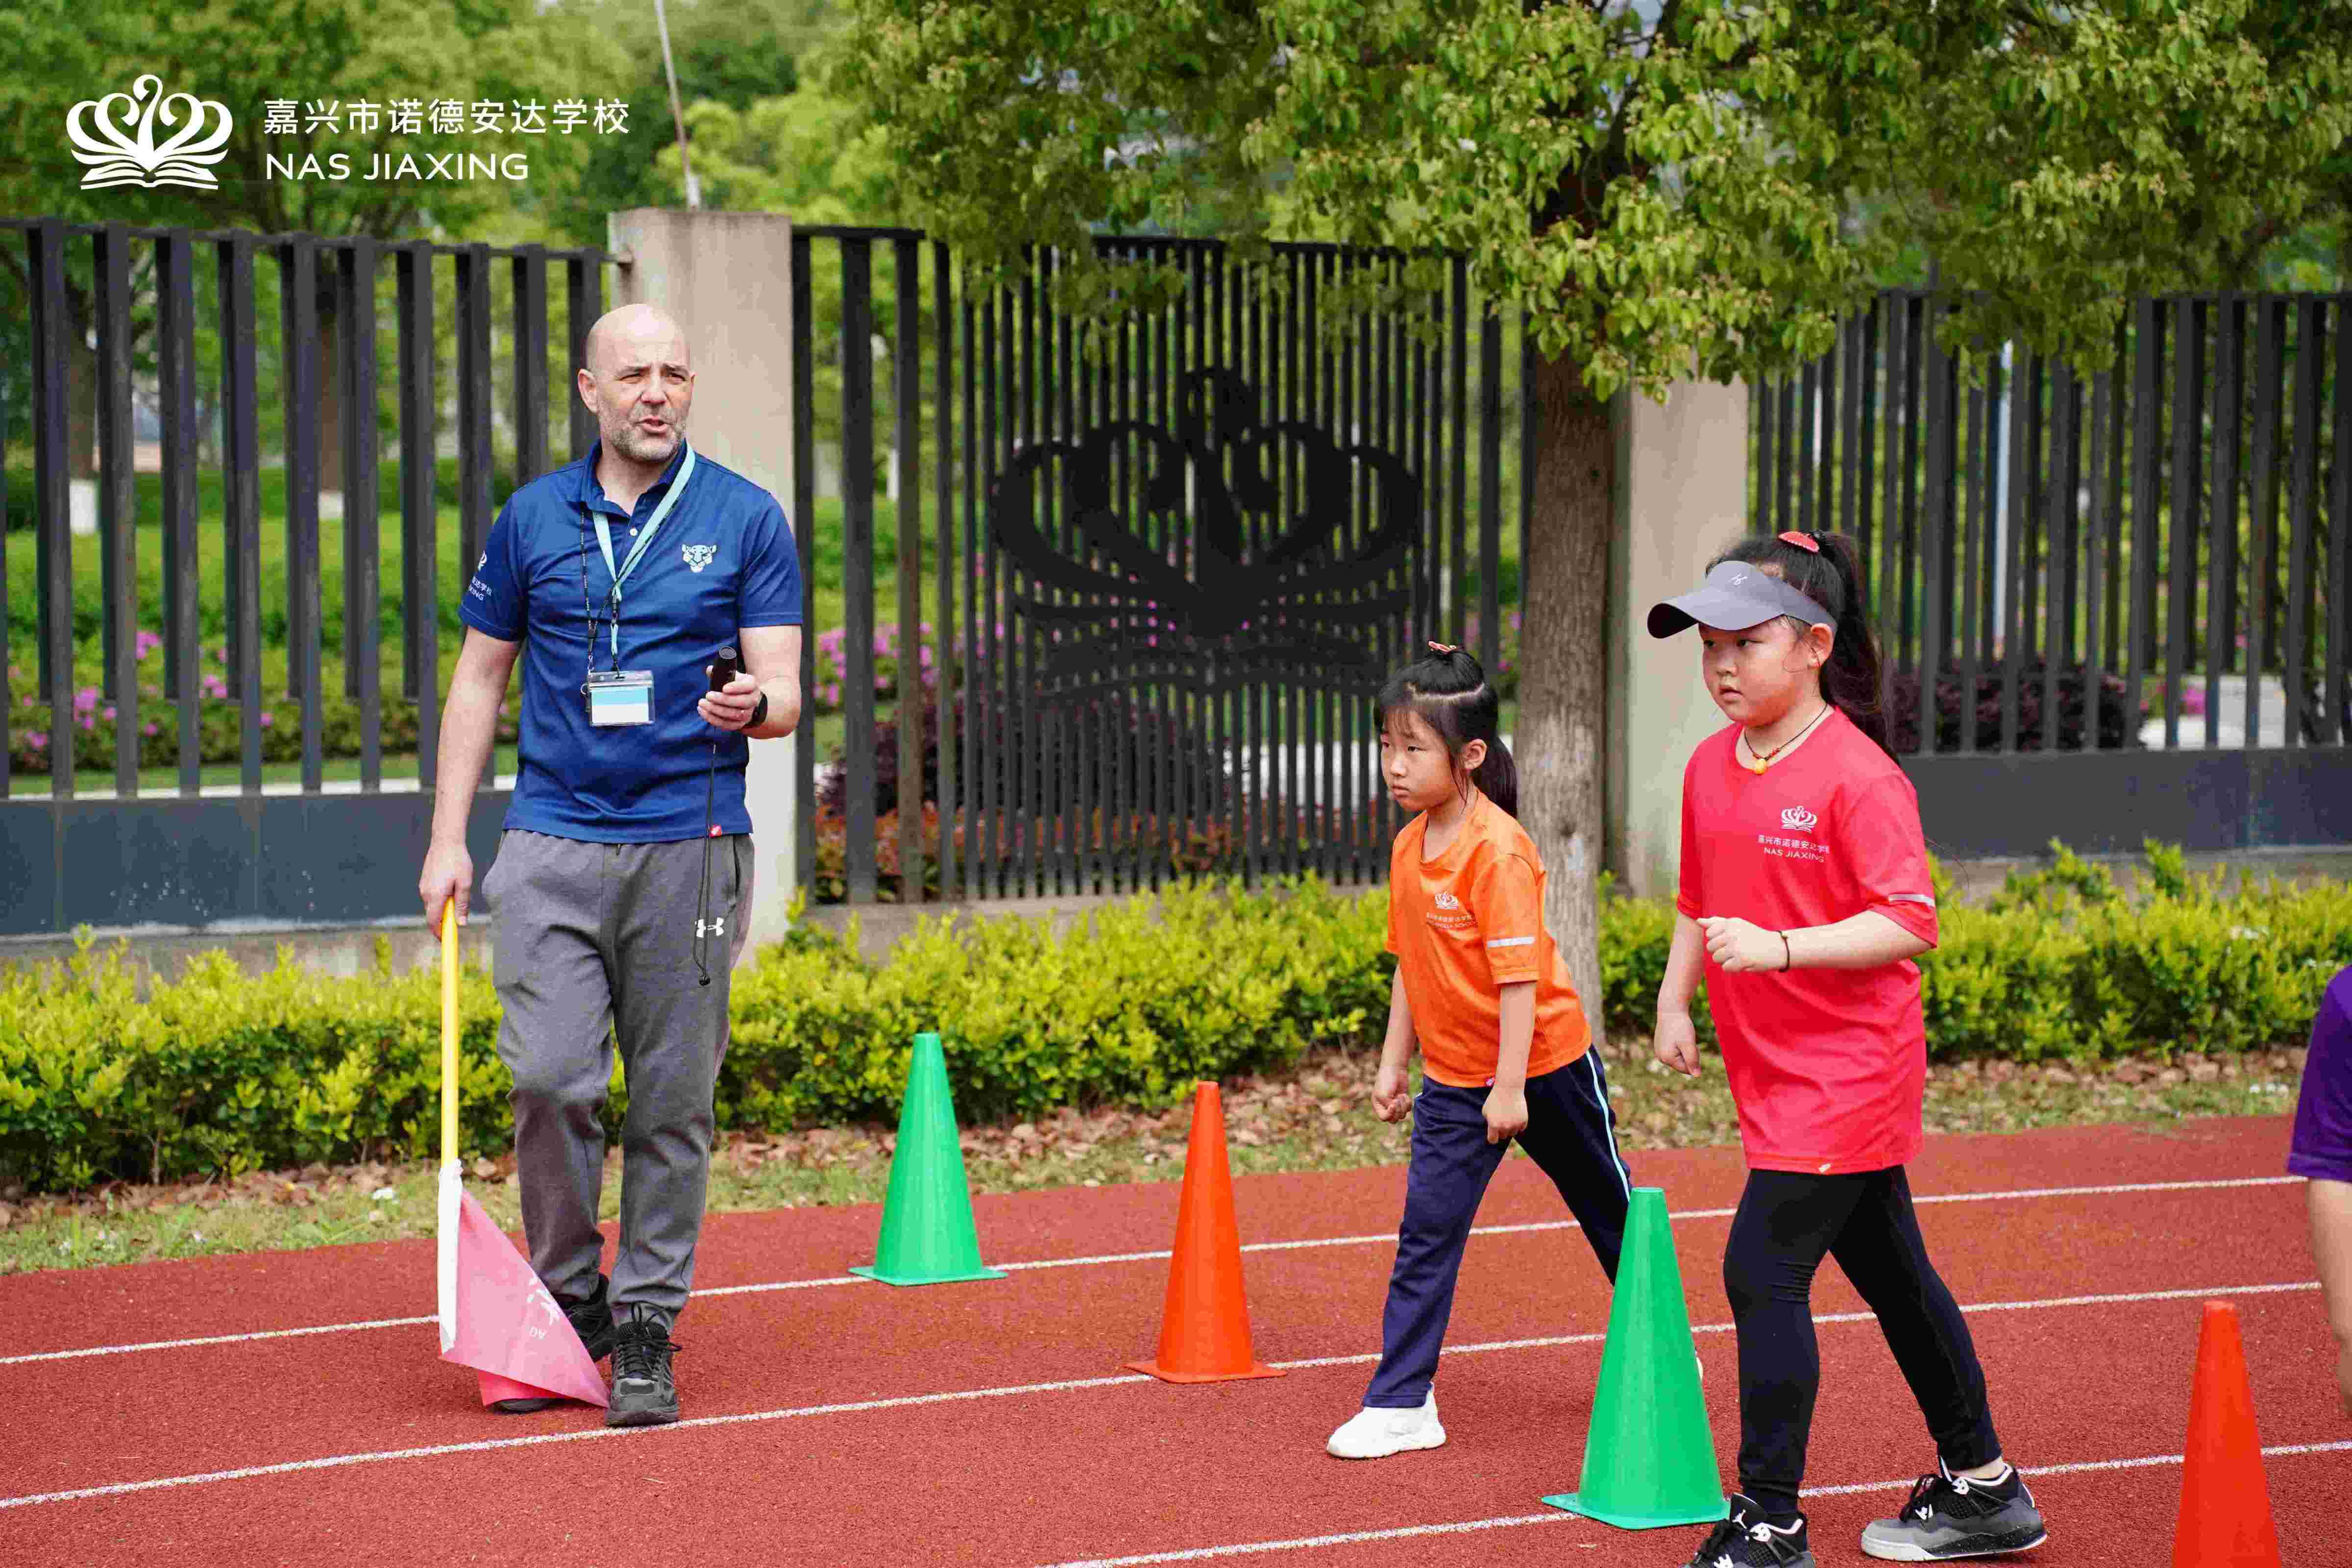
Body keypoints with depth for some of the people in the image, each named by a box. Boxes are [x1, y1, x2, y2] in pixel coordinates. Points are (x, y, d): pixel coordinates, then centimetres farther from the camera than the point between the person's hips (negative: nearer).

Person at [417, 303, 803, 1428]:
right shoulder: (531, 520, 9)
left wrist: (754, 705, -22)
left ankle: (647, 1330, 12)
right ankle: (566, 1302, 12)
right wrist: (447, 837, 8)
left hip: (690, 848, -1)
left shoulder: (747, 520, 5)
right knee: (550, 1080, -8)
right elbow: (479, 679, 15)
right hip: (552, 843, 1)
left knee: (672, 1103, 2)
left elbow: (783, 694, 3)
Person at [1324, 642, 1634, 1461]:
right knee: (1427, 1230, -3)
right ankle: (1402, 1403, -1)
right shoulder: (1408, 847, 2)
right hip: (1454, 1074, 6)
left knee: (1608, 1207, 14)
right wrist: (1392, 1064, 12)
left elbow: (1519, 972, -23)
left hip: (1544, 1062, -6)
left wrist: (1511, 1086, -24)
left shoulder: (1497, 848, -22)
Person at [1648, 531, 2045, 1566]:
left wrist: (1778, 948, -29)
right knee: (1890, 1276, 17)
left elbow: (1909, 924, -21)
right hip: (1780, 1076, 8)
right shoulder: (1711, 767, 7)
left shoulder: (1858, 776, -17)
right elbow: (1698, 901, 19)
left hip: (1844, 1071, -8)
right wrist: (1675, 1002, 9)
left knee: (1763, 1269, -12)